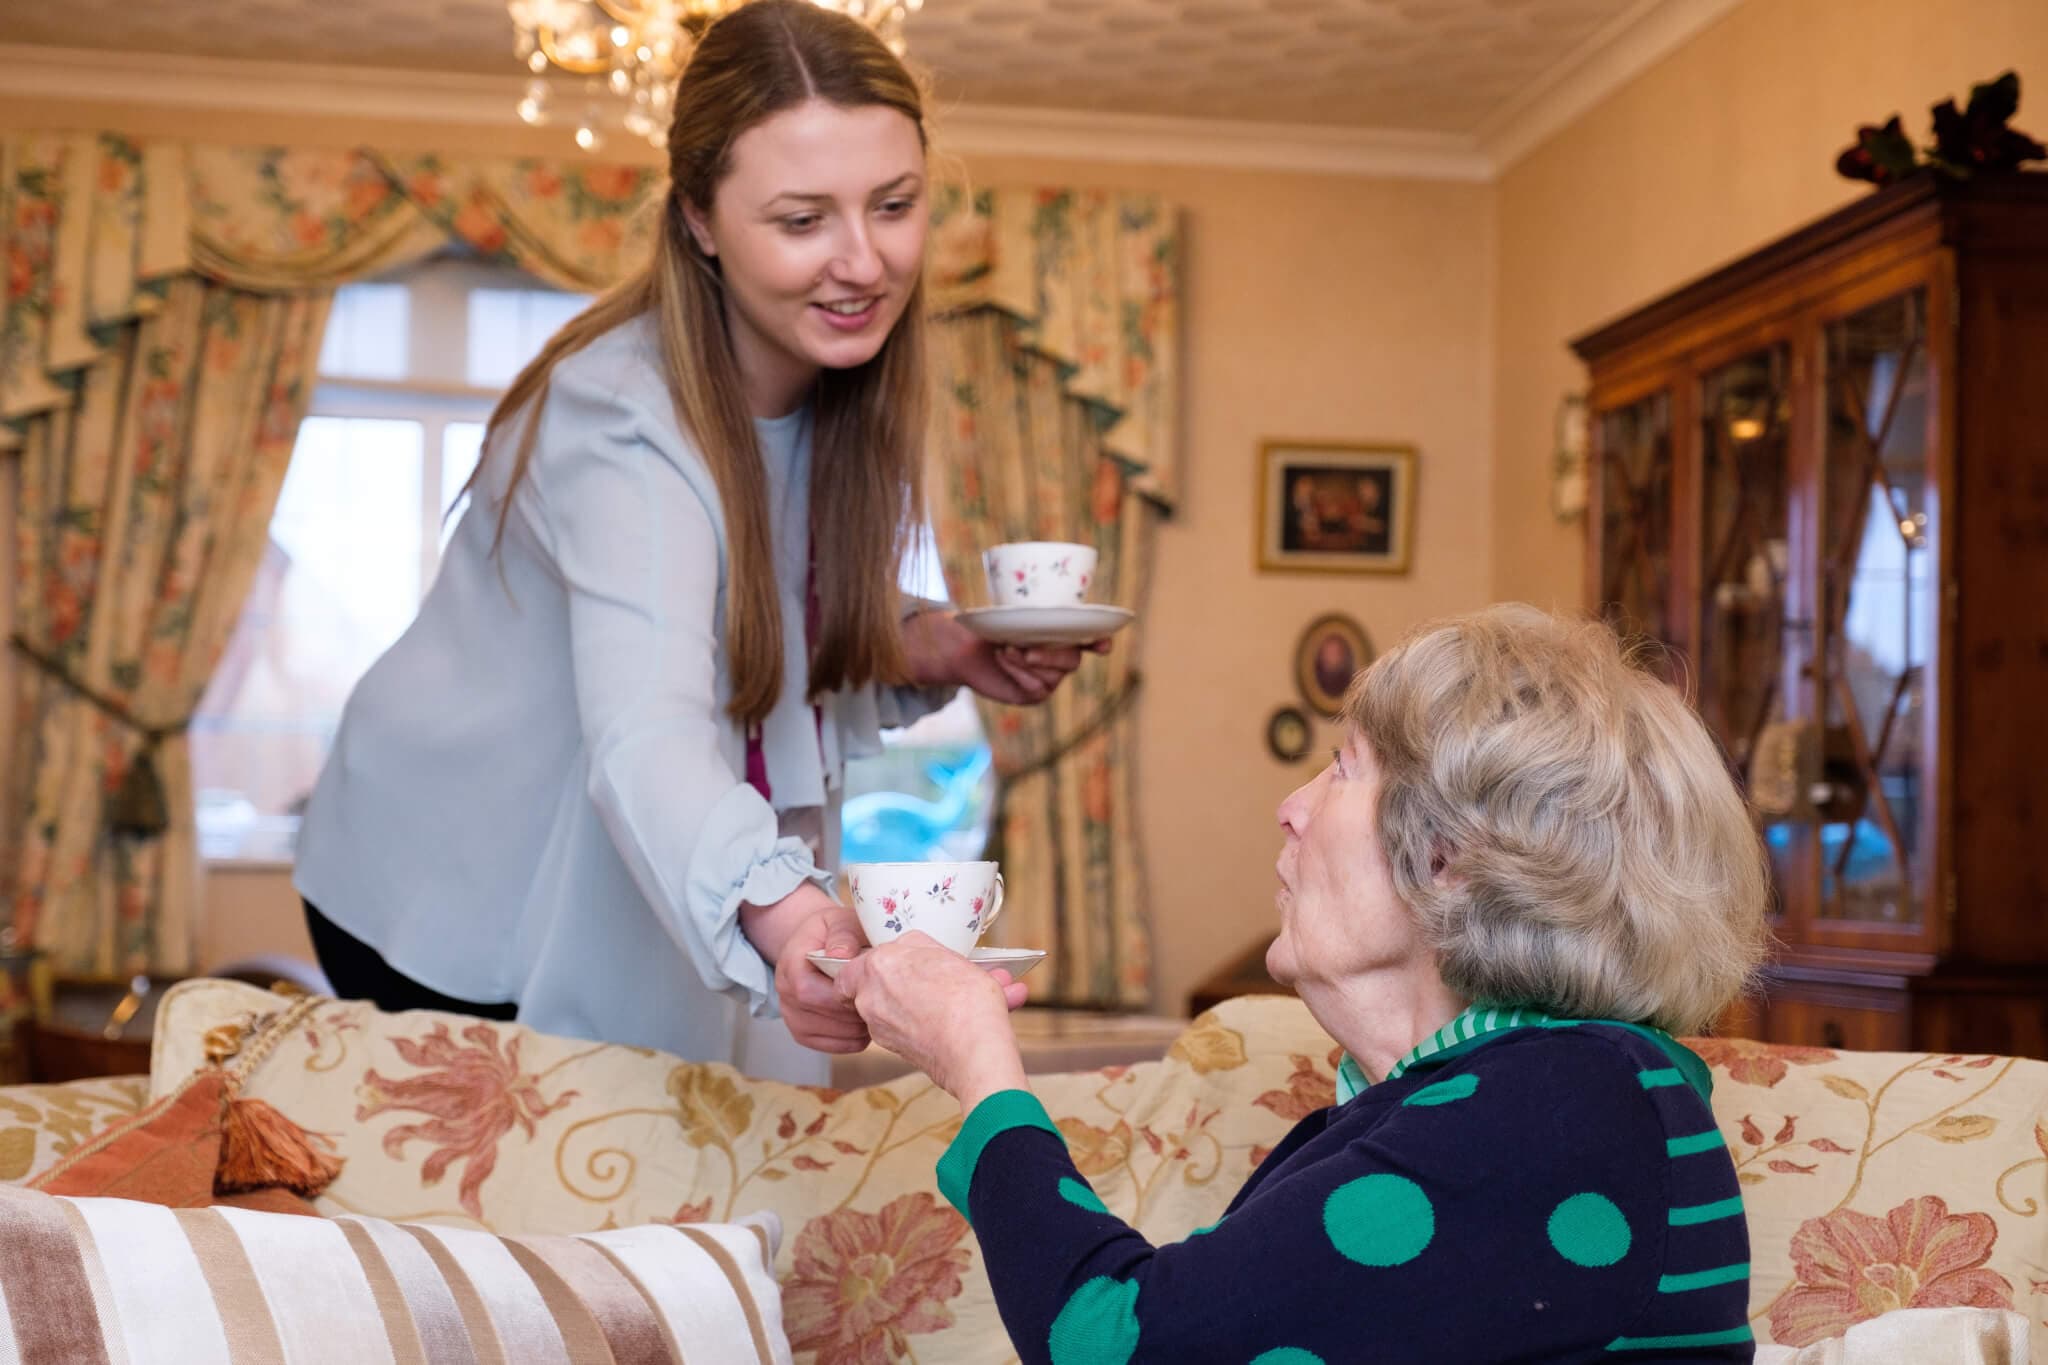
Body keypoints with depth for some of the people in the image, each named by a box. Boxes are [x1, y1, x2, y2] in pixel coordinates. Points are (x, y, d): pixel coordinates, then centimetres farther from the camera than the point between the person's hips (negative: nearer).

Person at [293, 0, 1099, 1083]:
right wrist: (779, 915, -66)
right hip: (449, 916, -6)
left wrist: (918, 650, -15)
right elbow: (643, 733, -47)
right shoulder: (624, 423, -31)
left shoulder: (852, 394, -7)